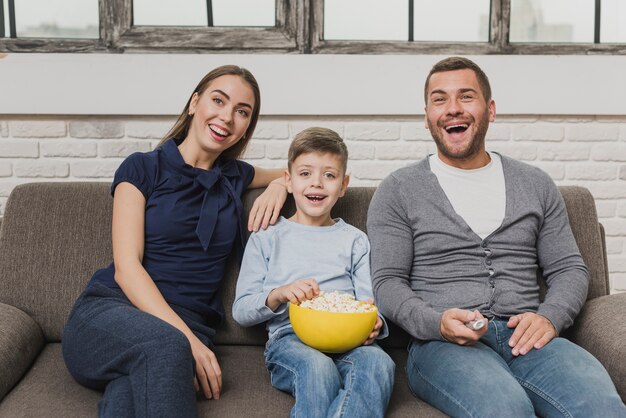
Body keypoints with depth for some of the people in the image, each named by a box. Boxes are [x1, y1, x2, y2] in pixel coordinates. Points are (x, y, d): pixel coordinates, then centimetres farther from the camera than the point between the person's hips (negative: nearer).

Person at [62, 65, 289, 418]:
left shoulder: (234, 177, 19)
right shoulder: (143, 168, 6)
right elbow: (126, 267, -5)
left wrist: (279, 185, 10)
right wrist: (185, 338, -20)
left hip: (188, 329, 2)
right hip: (109, 311, -2)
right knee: (164, 344, -40)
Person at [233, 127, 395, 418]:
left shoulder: (355, 240, 22)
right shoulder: (266, 239, 16)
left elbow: (369, 302, 13)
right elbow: (241, 311, 9)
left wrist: (373, 325, -11)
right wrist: (278, 295, -11)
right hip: (289, 338, -2)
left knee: (378, 361, -33)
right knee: (318, 366, -37)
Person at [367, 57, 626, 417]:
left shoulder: (536, 184, 18)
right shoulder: (399, 191, 9)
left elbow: (570, 268, 17)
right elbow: (388, 281, 3)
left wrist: (550, 317, -5)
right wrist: (437, 322, -17)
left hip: (525, 337, 3)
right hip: (441, 344, -2)